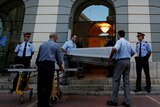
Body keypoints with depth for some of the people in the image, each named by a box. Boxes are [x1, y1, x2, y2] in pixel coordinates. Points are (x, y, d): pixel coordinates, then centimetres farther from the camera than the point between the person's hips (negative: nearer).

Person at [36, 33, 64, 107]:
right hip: (50, 64, -4)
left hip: (41, 64, 4)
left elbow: (38, 56, 21)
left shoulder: (42, 45, 19)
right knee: (48, 85, -1)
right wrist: (60, 67, 31)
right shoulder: (55, 45, 10)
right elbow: (58, 57, 15)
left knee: (40, 84, 6)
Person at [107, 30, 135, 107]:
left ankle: (114, 101, 4)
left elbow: (114, 49, -28)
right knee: (126, 81, 8)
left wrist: (110, 57, -16)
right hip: (128, 61, 7)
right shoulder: (128, 42, 16)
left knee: (116, 80, 0)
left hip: (121, 61, -7)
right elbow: (133, 52, 24)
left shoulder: (119, 41, -8)